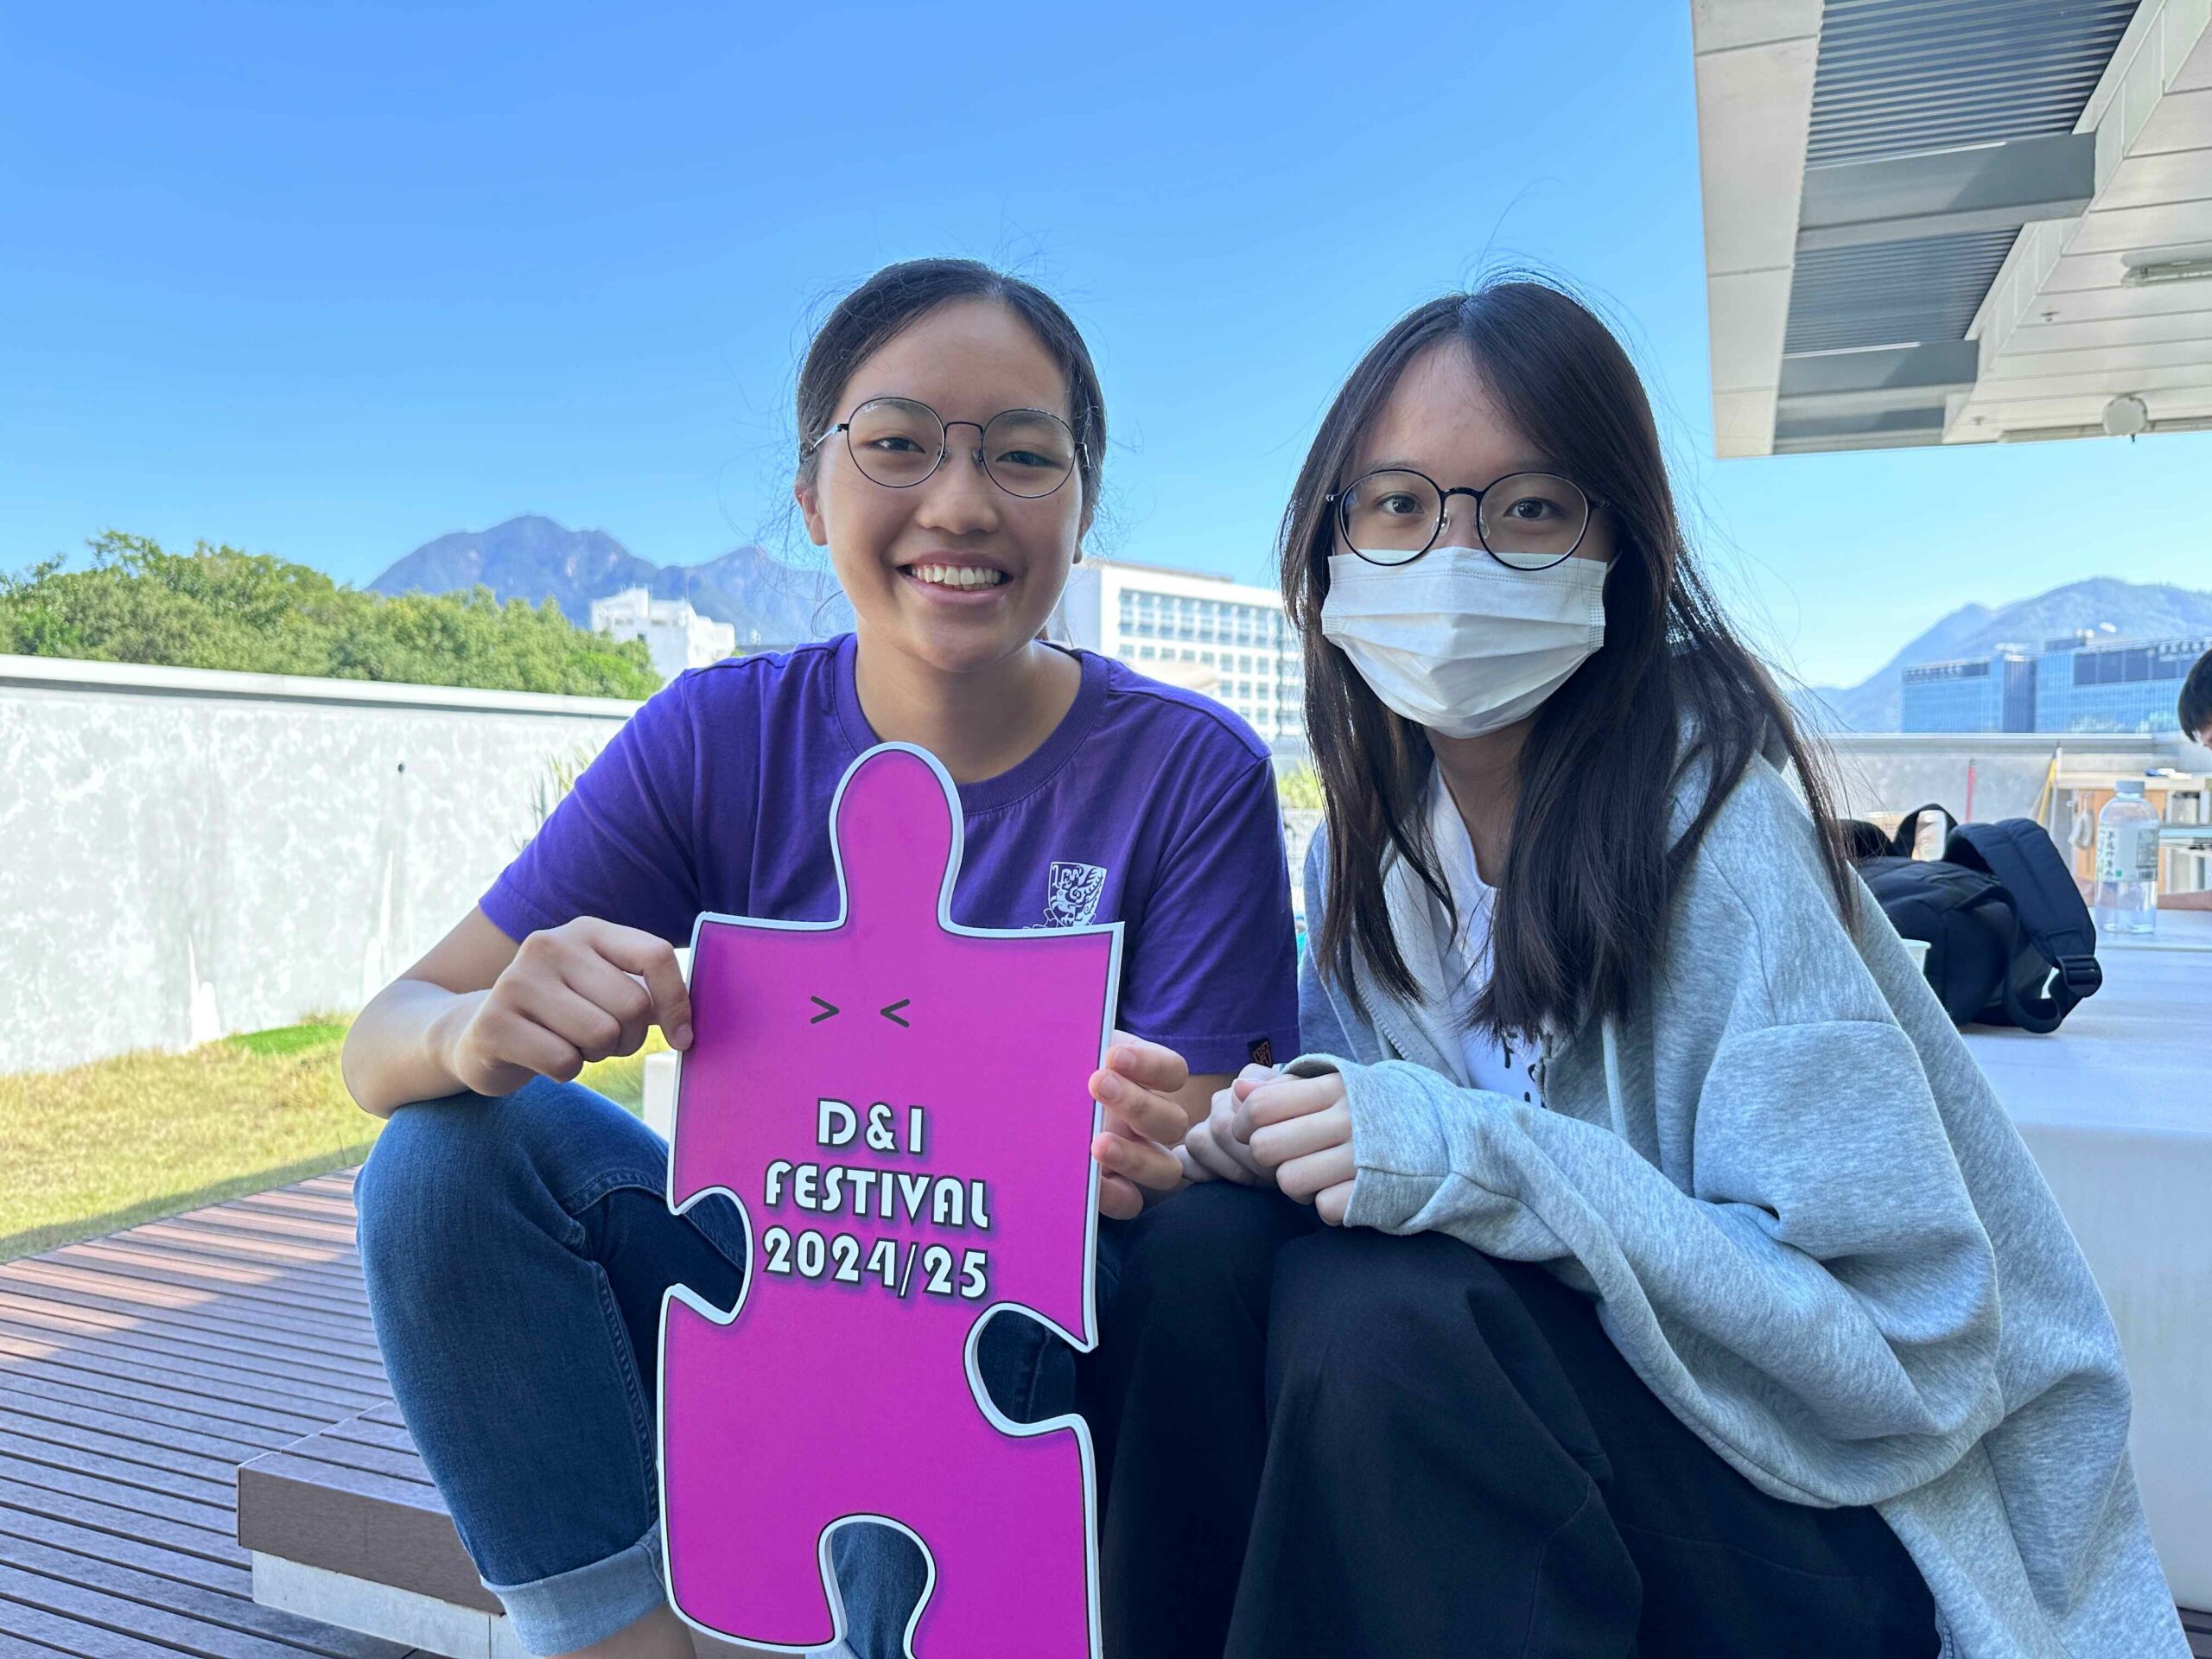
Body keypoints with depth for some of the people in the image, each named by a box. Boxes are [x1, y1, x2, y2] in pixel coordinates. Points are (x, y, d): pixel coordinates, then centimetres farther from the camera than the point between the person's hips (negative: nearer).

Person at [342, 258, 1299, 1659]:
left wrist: (1136, 1166, -36)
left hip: (1028, 1352, -2)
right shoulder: (721, 737, -6)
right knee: (457, 1148, -19)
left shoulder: (1193, 772, -12)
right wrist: (487, 1032, -33)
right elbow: (381, 1041, -8)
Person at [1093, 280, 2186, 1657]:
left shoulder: (1712, 821, -21)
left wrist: (1482, 1163, -31)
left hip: (1850, 1531, -5)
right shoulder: (1375, 835, 0)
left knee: (1374, 1311, -31)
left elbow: (1913, 1334, -20)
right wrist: (1284, 1123, -16)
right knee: (1201, 1246, -19)